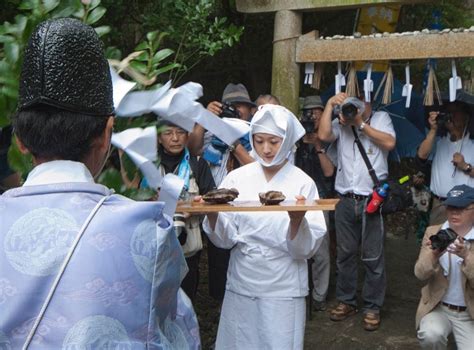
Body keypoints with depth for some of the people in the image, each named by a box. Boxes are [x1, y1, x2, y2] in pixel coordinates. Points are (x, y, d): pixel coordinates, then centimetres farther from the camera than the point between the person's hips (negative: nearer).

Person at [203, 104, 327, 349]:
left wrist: (297, 220, -30)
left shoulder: (303, 183, -7)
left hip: (283, 290, -2)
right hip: (240, 286, 2)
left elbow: (307, 249, -11)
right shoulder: (237, 178, -1)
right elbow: (225, 239, -4)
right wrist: (212, 214, -22)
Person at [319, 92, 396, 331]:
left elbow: (389, 143, -9)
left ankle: (372, 307, 13)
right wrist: (330, 104, -6)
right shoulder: (341, 123, 9)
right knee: (345, 254, 11)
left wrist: (361, 124, -9)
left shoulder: (381, 118, 6)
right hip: (345, 200, 3)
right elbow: (323, 135, -9)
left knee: (373, 256, 2)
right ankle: (347, 301, 24)